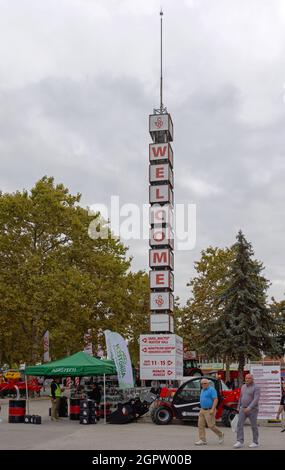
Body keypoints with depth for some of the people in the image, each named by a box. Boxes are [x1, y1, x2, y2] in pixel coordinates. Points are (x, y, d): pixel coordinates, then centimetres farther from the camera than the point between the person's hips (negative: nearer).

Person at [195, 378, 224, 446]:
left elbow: (216, 400, -19)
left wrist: (212, 409, -25)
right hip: (202, 410, 8)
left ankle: (220, 435, 19)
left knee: (211, 425, -4)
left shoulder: (211, 389, -12)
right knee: (200, 425, 1)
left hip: (209, 411, -8)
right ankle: (202, 440, 4)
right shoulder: (202, 390, 14)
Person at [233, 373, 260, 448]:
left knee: (254, 426, 3)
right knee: (239, 424, -7)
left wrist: (249, 408, -29)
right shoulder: (243, 387, 10)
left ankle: (255, 442, 17)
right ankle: (240, 442, -7)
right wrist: (238, 407, 18)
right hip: (243, 409, 5)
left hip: (252, 409, -5)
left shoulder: (256, 388, -11)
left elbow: (256, 400, -21)